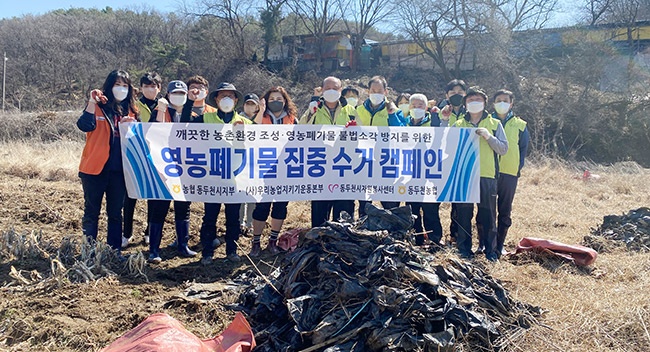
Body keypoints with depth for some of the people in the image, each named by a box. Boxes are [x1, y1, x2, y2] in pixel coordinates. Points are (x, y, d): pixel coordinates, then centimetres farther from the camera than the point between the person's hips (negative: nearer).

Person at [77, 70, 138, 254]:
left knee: (115, 212, 11)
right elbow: (84, 126, -19)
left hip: (119, 169, 4)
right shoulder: (98, 106, -3)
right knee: (91, 212, 6)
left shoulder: (130, 110, 9)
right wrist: (92, 102, -27)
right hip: (95, 168, -4)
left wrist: (132, 125, -8)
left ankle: (115, 251, 19)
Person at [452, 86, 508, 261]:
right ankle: (464, 250, 14)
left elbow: (503, 149, 4)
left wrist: (489, 137, -11)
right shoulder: (458, 125, 14)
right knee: (464, 214, 4)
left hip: (487, 176, -1)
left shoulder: (494, 124, 10)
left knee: (488, 215, 2)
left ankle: (490, 251, 12)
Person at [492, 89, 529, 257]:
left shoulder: (519, 125, 8)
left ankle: (499, 245, 15)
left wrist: (518, 168, 1)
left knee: (505, 211, 6)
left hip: (509, 174, 1)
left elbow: (523, 148, 10)